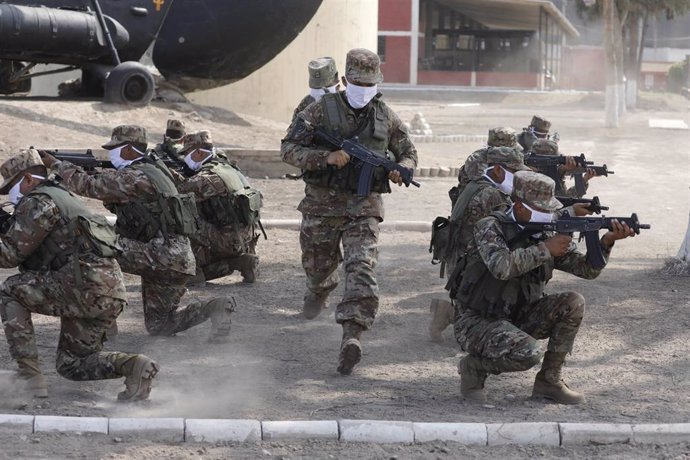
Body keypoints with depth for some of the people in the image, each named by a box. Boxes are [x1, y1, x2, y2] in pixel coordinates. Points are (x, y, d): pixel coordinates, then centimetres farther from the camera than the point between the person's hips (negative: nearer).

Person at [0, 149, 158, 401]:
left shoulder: (37, 202, -2)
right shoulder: (65, 198, 29)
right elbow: (32, 261, 32)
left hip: (87, 284, -10)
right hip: (112, 293, 10)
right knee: (70, 364, 19)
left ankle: (30, 376, -5)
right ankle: (134, 366, -3)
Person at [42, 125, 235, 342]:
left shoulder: (135, 177, -14)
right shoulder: (152, 170, 17)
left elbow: (88, 185, -15)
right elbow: (106, 185, 25)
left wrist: (55, 164, -4)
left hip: (162, 253, -10)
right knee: (158, 325, 16)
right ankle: (215, 308, 2)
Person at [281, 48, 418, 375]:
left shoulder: (385, 117, 4)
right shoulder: (323, 110, -5)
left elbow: (408, 153, 18)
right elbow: (289, 149, -10)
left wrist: (401, 170, -6)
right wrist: (327, 157, -24)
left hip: (364, 205, 0)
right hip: (323, 203, 0)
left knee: (361, 268, -18)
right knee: (318, 264, 19)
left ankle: (352, 336, -28)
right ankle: (318, 293, 55)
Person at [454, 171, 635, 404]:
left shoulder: (546, 235, 3)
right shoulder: (490, 227, -15)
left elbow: (587, 269, 1)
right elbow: (501, 267, -35)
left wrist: (607, 241, -17)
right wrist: (545, 249, -27)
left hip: (518, 319, 7)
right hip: (478, 323, -7)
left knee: (573, 303, -12)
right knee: (528, 353, -33)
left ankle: (549, 381, -2)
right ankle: (474, 366, -3)